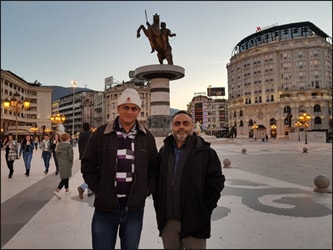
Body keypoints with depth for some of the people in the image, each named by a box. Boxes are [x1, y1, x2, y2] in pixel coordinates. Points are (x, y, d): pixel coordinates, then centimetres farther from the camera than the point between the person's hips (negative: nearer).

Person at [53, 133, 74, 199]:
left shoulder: (59, 145, 3)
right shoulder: (69, 145, -15)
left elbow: (57, 153, 9)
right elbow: (71, 156, -15)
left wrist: (59, 161, 18)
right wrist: (71, 162, 0)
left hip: (60, 163, 7)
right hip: (67, 163, -7)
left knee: (65, 177, 21)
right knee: (65, 178, -3)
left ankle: (67, 189, 33)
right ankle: (57, 191, -15)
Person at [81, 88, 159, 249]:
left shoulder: (147, 137, 4)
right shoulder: (101, 134, -2)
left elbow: (154, 168, 9)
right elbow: (88, 165, 2)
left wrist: (146, 190, 0)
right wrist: (98, 189, -5)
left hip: (135, 209, 2)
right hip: (105, 208, -1)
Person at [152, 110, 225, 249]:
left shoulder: (205, 152, -4)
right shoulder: (164, 152, 9)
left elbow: (216, 182, -5)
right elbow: (156, 182, 14)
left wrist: (204, 211, -8)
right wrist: (159, 207, 7)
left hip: (194, 222, -3)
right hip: (168, 222, 4)